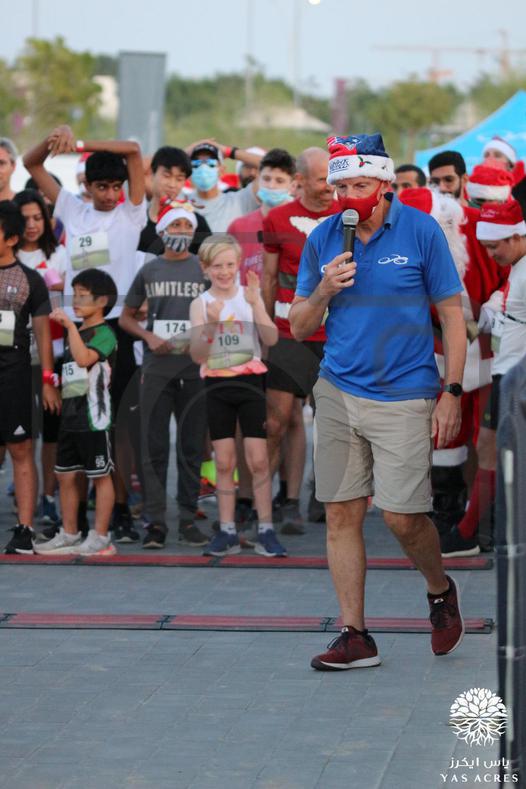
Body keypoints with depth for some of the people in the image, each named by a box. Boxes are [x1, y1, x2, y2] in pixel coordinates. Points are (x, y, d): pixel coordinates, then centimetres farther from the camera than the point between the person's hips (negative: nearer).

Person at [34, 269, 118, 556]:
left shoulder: (104, 333, -10)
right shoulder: (75, 333, 16)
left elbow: (84, 358, -29)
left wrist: (70, 325, -29)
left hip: (93, 416, -9)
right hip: (70, 414, 9)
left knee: (100, 476, 0)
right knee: (65, 475, 11)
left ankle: (100, 538, 3)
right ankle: (69, 535, 20)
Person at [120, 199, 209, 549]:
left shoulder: (205, 269, 7)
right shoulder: (150, 270, 10)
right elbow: (127, 317, 16)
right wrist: (149, 337, -2)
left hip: (195, 365, 0)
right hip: (157, 366, 1)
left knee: (192, 446, 3)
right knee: (154, 445, -1)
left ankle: (188, 519, 9)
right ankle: (155, 521, 3)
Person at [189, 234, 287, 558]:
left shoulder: (250, 295, 1)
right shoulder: (200, 304, 2)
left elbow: (271, 339, -10)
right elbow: (197, 355, -4)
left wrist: (255, 303, -21)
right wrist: (210, 325, -21)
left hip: (250, 382, -1)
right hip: (217, 385, 1)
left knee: (258, 459, -4)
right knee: (224, 462, 4)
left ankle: (266, 531, 1)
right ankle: (227, 532, 10)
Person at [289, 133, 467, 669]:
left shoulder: (421, 232, -4)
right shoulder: (323, 239, 5)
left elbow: (452, 315, 0)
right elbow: (299, 327, 10)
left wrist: (452, 394, -4)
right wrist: (323, 293, -10)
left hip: (402, 397, -4)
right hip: (338, 393, 4)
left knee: (402, 518, -8)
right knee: (341, 514, 2)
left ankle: (440, 591, 22)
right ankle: (354, 637, 10)